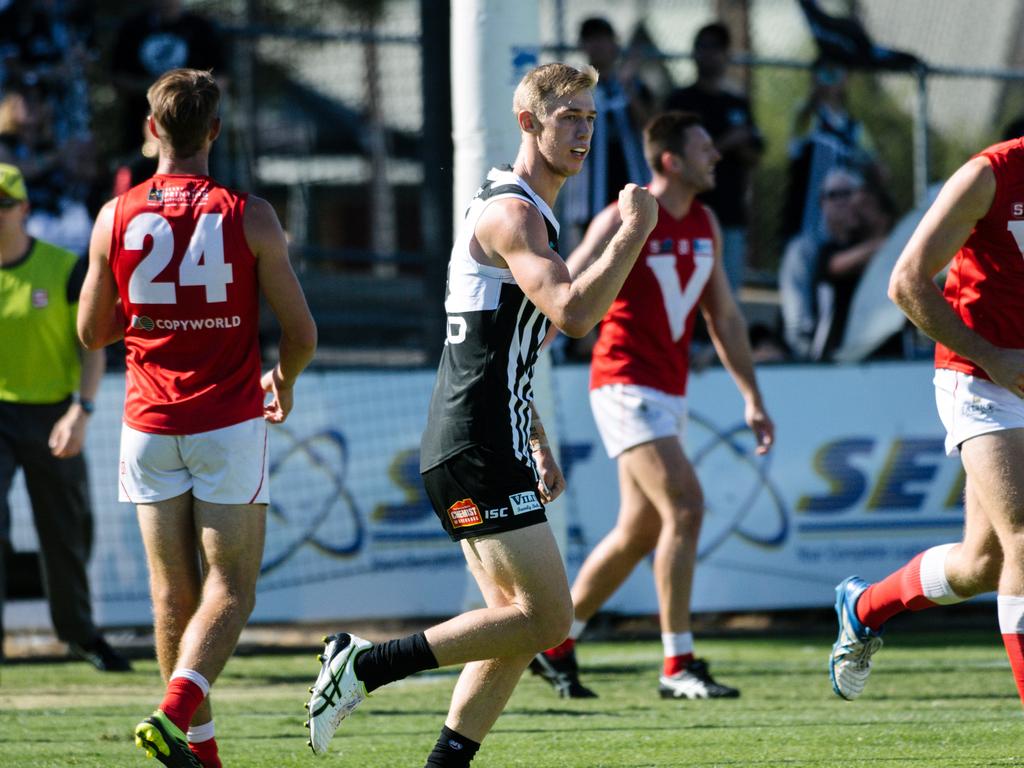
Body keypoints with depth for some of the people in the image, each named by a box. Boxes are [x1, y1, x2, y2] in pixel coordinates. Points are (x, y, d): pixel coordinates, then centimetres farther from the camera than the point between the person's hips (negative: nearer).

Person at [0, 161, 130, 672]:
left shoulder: (66, 270, -5)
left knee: (68, 535, 12)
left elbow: (92, 347, -5)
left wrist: (81, 412, -19)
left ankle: (79, 633, 33)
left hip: (52, 417, 0)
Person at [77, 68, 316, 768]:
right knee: (229, 591, 0)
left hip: (150, 422, 2)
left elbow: (92, 332, 8)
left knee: (174, 594, 10)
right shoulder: (249, 217, -7)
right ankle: (176, 711, -22)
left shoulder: (116, 217, -1)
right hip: (230, 422, -2)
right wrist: (283, 383, 17)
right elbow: (301, 333, -5)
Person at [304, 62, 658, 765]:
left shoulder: (529, 211, 21)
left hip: (489, 451, 11)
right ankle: (367, 666, -10)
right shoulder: (512, 212, -13)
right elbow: (573, 313, -27)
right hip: (478, 453, -11)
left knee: (520, 623, 9)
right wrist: (635, 231, -20)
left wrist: (537, 444, 26)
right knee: (546, 619, -12)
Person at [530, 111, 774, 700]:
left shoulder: (706, 225, 11)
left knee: (639, 532, 10)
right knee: (685, 506, -18)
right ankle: (678, 666, -15)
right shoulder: (624, 221, -12)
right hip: (626, 385, -8)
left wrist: (753, 397, 17)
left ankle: (556, 644, 24)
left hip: (670, 394, 8)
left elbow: (724, 316, 19)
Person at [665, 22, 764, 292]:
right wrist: (724, 144, -13)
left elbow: (754, 158, 14)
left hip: (731, 212, 4)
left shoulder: (738, 104, 16)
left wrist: (740, 145, -8)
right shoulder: (681, 100, 2)